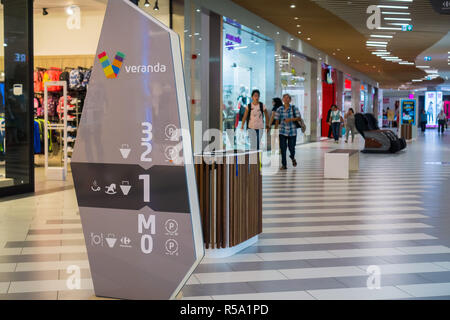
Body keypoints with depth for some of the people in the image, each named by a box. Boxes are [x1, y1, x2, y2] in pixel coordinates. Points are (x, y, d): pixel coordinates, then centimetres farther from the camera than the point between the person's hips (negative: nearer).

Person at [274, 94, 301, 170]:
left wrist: (291, 119, -20)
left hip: (292, 132, -1)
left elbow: (299, 118, -6)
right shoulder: (279, 109, 3)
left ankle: (293, 158, 39)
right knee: (283, 149, -4)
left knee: (291, 147, 5)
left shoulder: (294, 108, -1)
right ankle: (284, 165, 6)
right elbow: (277, 120, 4)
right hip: (283, 132, 1)